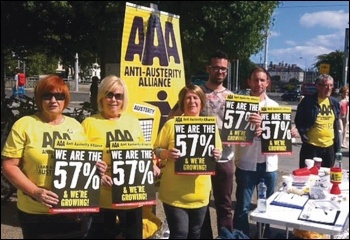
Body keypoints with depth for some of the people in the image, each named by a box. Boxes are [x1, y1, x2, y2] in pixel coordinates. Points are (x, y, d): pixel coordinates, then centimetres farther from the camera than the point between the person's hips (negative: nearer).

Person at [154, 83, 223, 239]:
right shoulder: (171, 124, -4)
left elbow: (217, 152, 11)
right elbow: (156, 150, -2)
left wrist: (217, 155, -12)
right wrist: (166, 153, -23)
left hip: (200, 192, 4)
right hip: (174, 192, -3)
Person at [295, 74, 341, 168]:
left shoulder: (334, 102, 7)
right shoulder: (308, 101, -9)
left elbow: (336, 125, 12)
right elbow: (298, 120, -3)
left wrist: (337, 145, 10)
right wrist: (304, 135, -11)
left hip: (329, 146, 5)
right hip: (311, 146, -5)